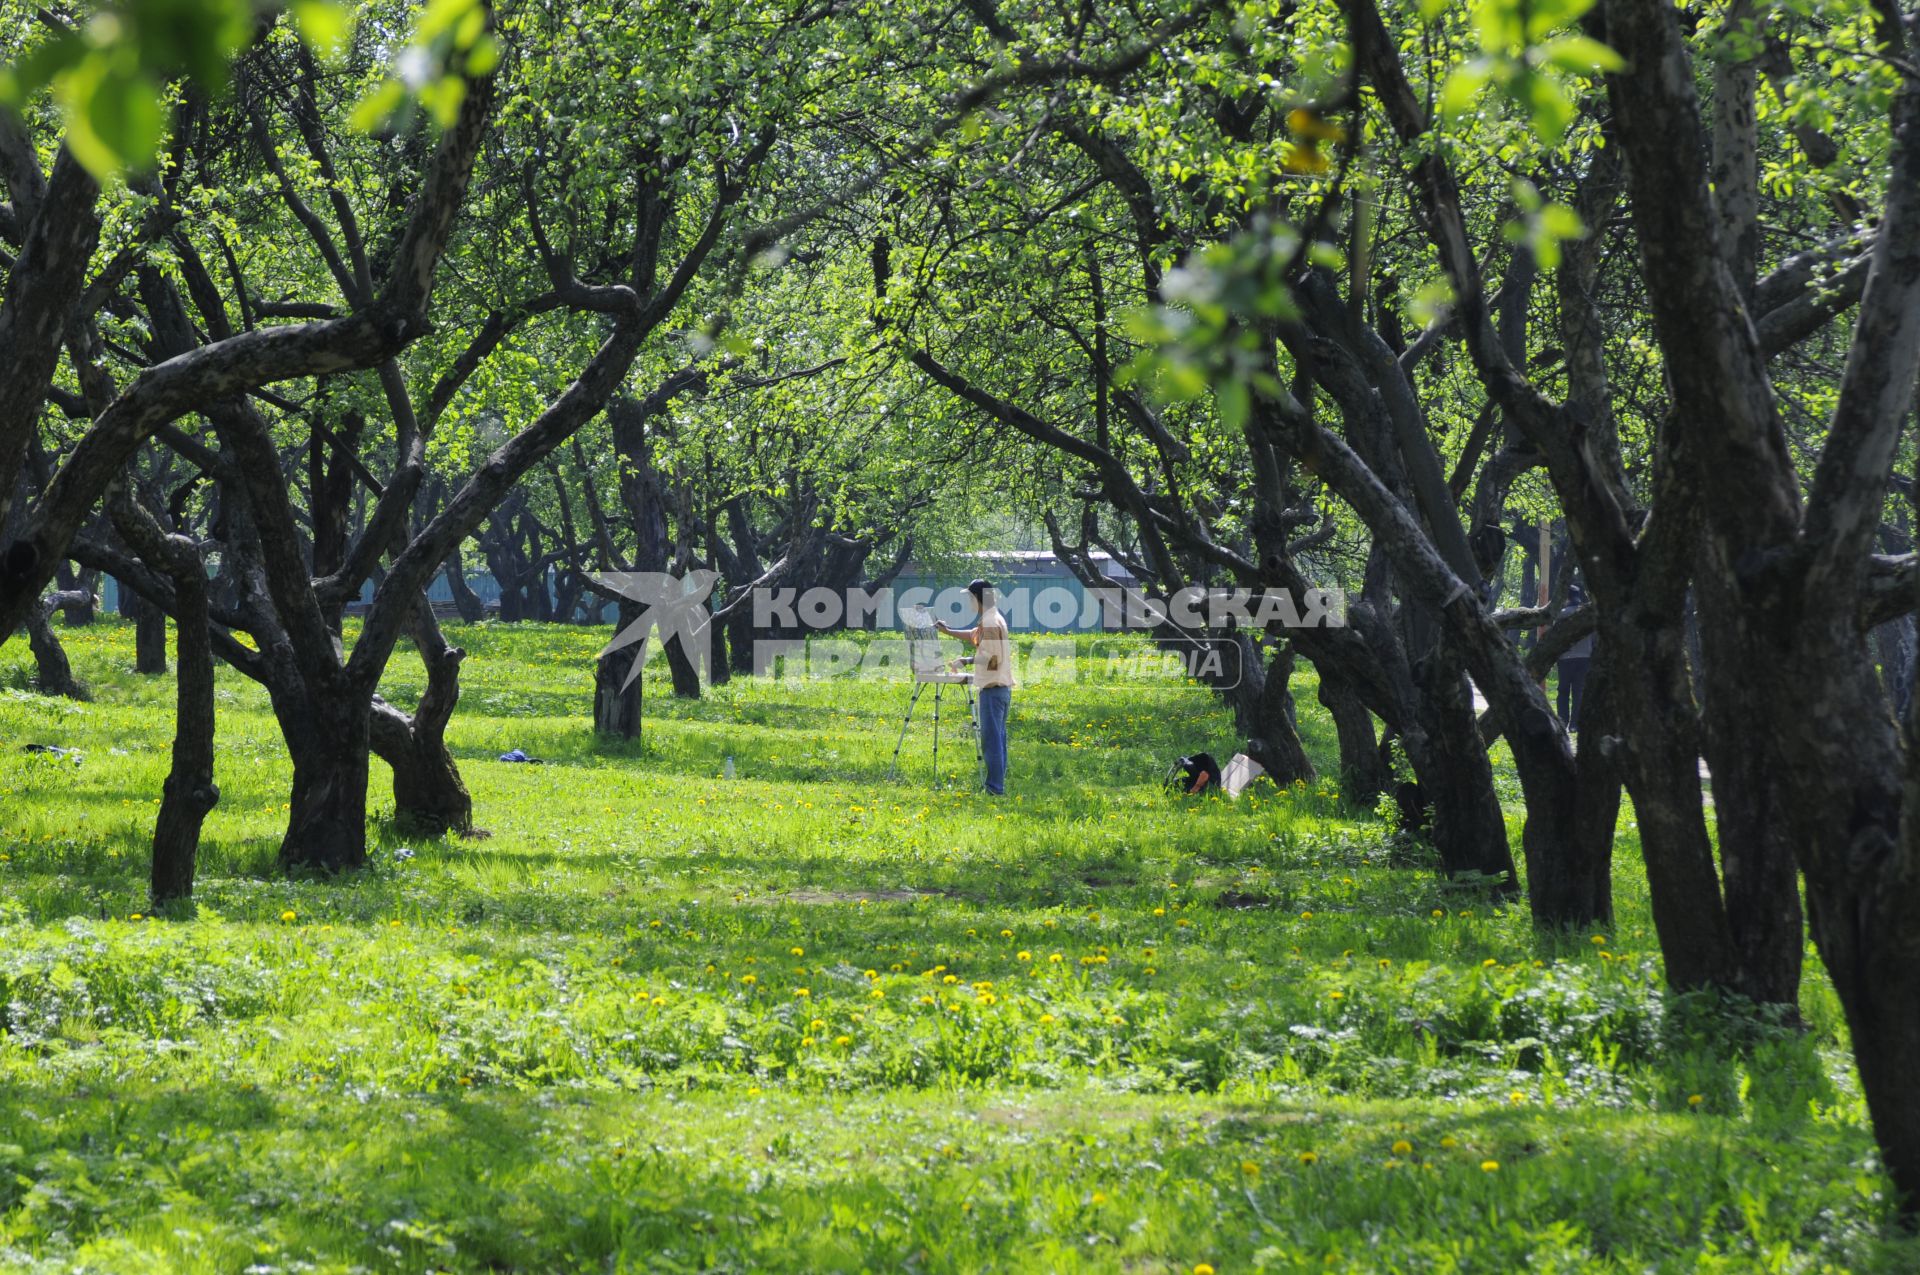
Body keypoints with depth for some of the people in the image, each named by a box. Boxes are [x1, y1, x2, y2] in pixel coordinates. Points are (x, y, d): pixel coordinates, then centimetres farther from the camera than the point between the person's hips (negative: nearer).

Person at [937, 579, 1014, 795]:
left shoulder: (990, 622, -17)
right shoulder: (994, 619, 14)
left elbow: (992, 659, -23)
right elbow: (973, 636, 33)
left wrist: (969, 660, -10)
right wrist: (947, 631, 36)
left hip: (992, 689, -10)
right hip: (1002, 688, 10)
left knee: (991, 739, -7)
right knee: (998, 738, 13)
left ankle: (995, 787, -6)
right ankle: (998, 785, 17)